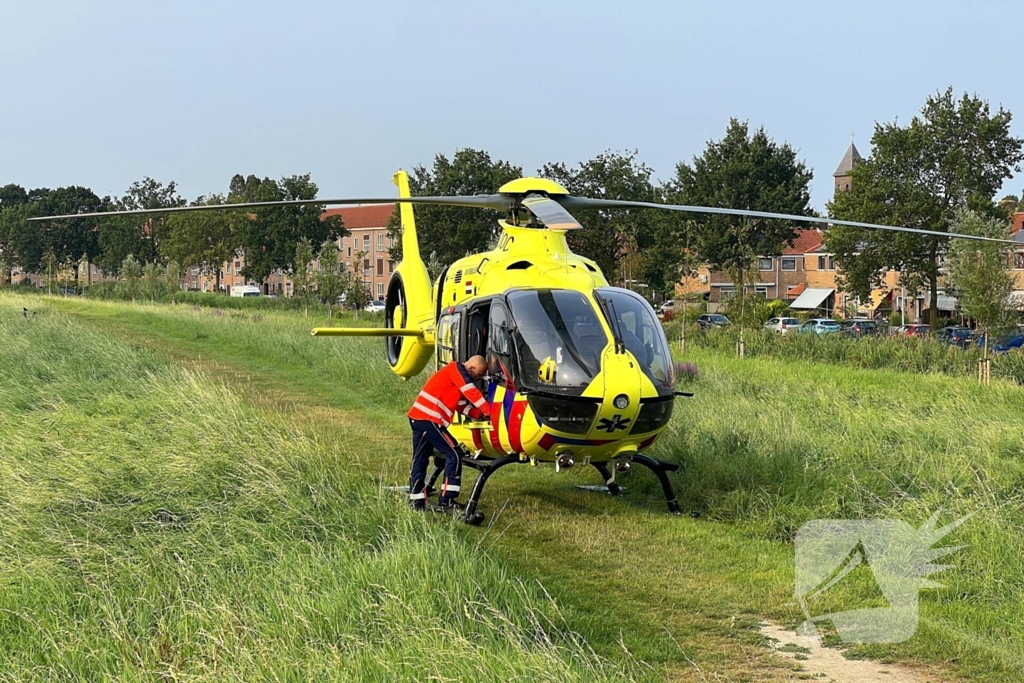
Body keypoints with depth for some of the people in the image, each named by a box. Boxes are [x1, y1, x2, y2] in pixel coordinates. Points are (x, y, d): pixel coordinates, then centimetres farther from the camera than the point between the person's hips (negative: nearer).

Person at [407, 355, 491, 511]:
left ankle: (416, 501, 17)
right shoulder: (457, 369, -5)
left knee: (420, 460, 13)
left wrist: (480, 414, 8)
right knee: (454, 455, -6)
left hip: (417, 417, 10)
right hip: (429, 419, -10)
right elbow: (472, 393, -14)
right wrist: (489, 412, -11)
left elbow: (463, 405, 21)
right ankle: (446, 500, -5)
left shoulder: (454, 374, 23)